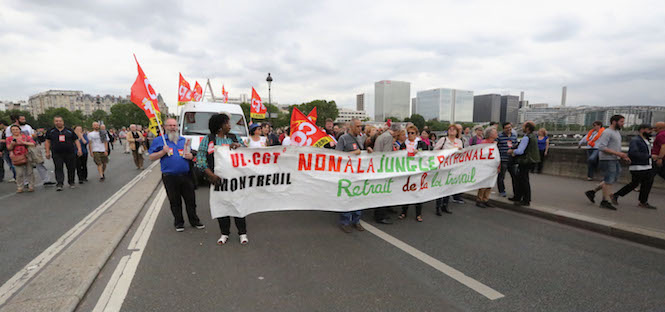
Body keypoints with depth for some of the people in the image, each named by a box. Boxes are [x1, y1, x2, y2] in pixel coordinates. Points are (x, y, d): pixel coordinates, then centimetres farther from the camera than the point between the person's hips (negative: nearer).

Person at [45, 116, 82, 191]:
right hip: (57, 154, 0)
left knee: (71, 168, 5)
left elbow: (76, 140, 8)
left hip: (70, 153, 0)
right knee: (58, 168, -8)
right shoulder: (51, 131, 10)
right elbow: (48, 142, 14)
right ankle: (59, 184, -10)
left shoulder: (69, 131, 8)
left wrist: (79, 149, -5)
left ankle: (71, 182, 20)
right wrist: (48, 152, 6)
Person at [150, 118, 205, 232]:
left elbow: (191, 154, 22)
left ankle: (194, 220, 21)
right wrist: (163, 152, -14)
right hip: (170, 177, -2)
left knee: (190, 200, 7)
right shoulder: (158, 140, 5)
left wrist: (190, 156, -2)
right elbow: (151, 157, 2)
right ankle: (178, 222, 23)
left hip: (186, 175, 3)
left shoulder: (184, 140, 15)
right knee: (175, 202, 8)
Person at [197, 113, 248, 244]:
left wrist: (238, 146, -12)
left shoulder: (234, 138, 11)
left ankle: (242, 233, 12)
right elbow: (200, 160, -3)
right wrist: (212, 176, -14)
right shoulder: (207, 139, 4)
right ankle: (224, 233, 22)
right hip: (218, 178, -1)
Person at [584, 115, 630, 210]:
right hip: (607, 160, -9)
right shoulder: (607, 132, -13)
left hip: (615, 160, 9)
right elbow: (601, 147, -22)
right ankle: (605, 202, 4)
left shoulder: (617, 132, 17)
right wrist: (618, 153, -22)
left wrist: (624, 156, 14)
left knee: (611, 180, 11)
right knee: (609, 180, -4)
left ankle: (592, 192, 17)